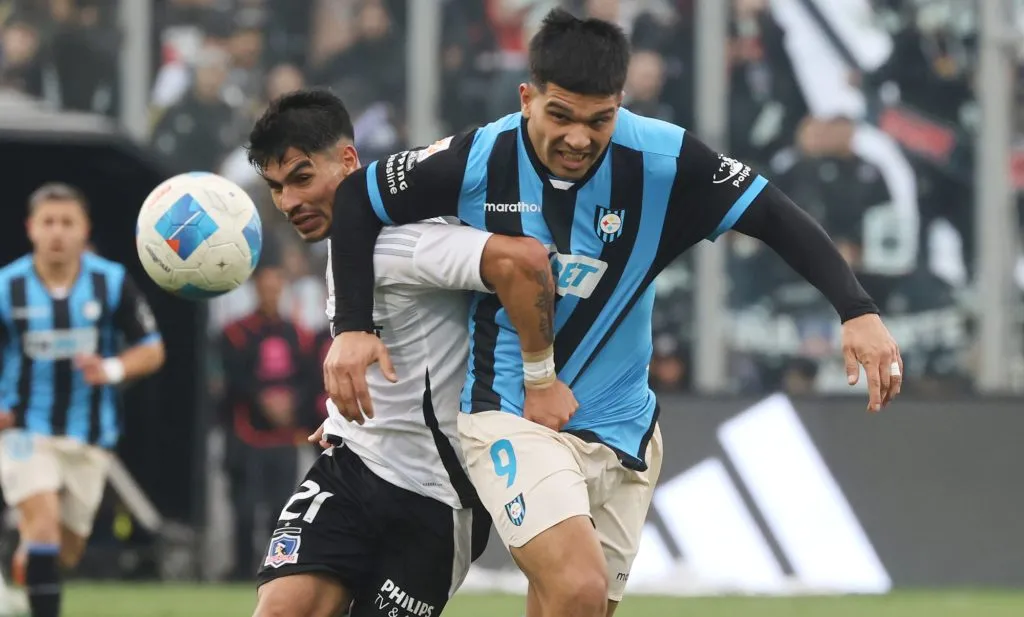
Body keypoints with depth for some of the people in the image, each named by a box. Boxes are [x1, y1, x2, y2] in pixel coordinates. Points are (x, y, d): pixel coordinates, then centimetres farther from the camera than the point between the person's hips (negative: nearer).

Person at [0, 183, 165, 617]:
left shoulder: (113, 283, -4)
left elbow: (151, 351, 2)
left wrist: (112, 369, -18)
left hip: (89, 436, 2)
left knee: (65, 553, 10)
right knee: (43, 520, -25)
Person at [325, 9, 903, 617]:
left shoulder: (663, 161, -13)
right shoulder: (479, 160, -14)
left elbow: (780, 218, -10)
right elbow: (355, 198, -1)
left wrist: (858, 311, -23)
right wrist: (353, 328, -8)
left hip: (620, 429, 3)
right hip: (512, 419, -3)